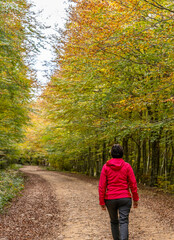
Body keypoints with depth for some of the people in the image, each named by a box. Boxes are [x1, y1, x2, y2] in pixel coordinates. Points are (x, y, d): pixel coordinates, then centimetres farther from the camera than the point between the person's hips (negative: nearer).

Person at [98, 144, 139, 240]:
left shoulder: (106, 167, -3)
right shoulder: (127, 166, -4)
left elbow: (102, 186, -5)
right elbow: (133, 184, -4)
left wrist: (102, 202, 1)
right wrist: (135, 199, 6)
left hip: (110, 199, 1)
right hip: (124, 198, -1)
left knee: (114, 221, 19)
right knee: (124, 222, -4)